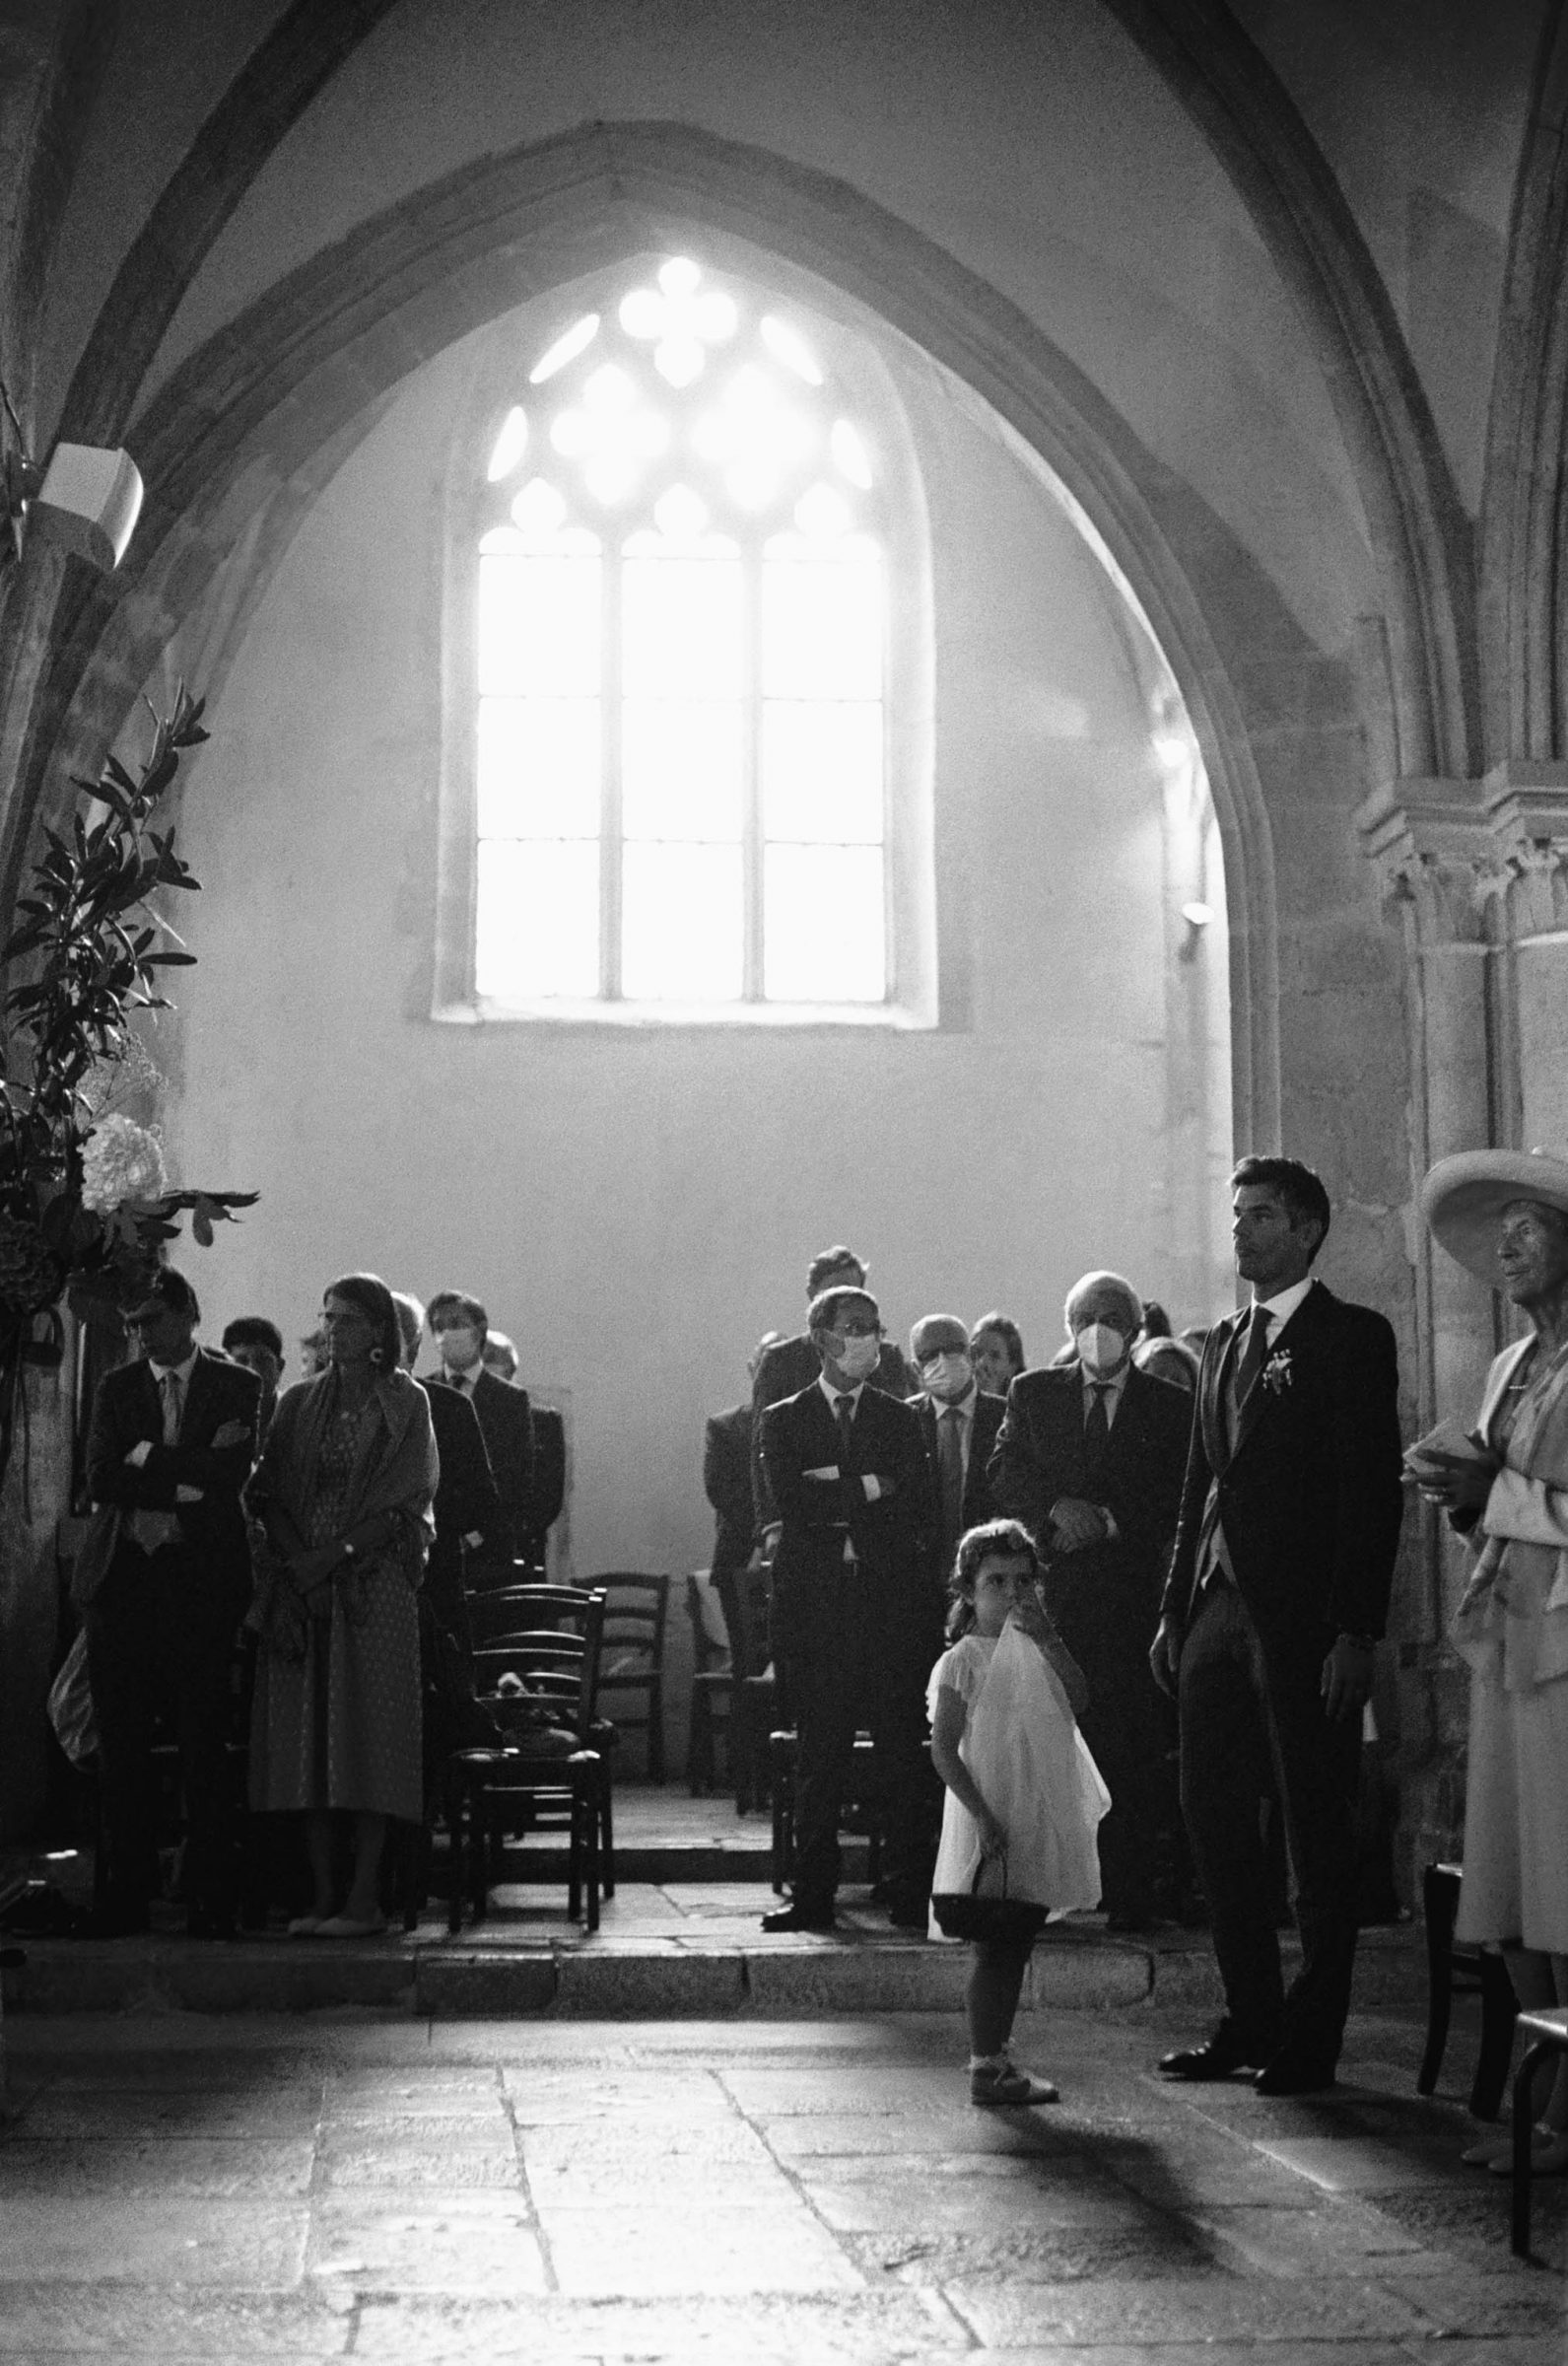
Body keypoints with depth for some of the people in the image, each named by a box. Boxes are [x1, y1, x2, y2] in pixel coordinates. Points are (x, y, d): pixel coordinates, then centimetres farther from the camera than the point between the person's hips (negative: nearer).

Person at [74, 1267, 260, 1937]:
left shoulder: (236, 1386, 6)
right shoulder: (116, 1387, 13)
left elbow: (230, 1474, -8)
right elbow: (101, 1480, 0)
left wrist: (145, 1456, -5)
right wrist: (185, 1481, -9)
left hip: (202, 1578, -2)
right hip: (123, 1576, 3)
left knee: (204, 1744, -3)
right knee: (121, 1747, 2)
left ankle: (209, 1903, 1)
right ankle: (124, 1899, 8)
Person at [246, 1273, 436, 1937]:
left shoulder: (406, 1402, 3)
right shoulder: (298, 1403, 14)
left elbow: (403, 1501, -5)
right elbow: (269, 1495, 8)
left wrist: (340, 1552, -13)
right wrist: (297, 1558, -8)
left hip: (375, 1579, -3)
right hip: (300, 1583, 4)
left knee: (367, 1736, -6)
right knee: (308, 1737, -1)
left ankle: (364, 1899, -6)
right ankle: (322, 1896, 2)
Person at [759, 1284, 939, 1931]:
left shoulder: (901, 1420, 14)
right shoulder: (784, 1421, 10)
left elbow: (919, 1512, 1)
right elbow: (790, 1501, -6)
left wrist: (834, 1495, -6)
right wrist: (871, 1488, -6)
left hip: (894, 1604, 1)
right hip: (815, 1605, -1)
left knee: (904, 1754, -2)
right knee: (819, 1756, 0)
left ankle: (911, 1896, 1)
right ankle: (813, 1896, 4)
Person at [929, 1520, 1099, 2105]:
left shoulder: (1037, 1653, 13)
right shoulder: (962, 1661, -6)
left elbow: (1078, 1701, -4)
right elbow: (944, 1751, -10)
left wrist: (1046, 1637, -12)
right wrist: (982, 1816, -18)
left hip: (1038, 1828, 6)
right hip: (989, 1836, -6)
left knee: (1015, 1947, 11)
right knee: (995, 1951, -4)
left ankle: (995, 2057, 20)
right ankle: (985, 2067, 2)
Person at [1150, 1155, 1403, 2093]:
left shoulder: (1353, 1336, -4)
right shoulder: (1226, 1344, 17)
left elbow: (1374, 1489, -10)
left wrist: (1358, 1631, -16)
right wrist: (1175, 1609, 13)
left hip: (1304, 1616, -7)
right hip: (1220, 1609, 7)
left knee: (1318, 1830, 1)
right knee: (1215, 1814, 8)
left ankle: (1311, 2039, 10)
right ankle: (1253, 2021, 19)